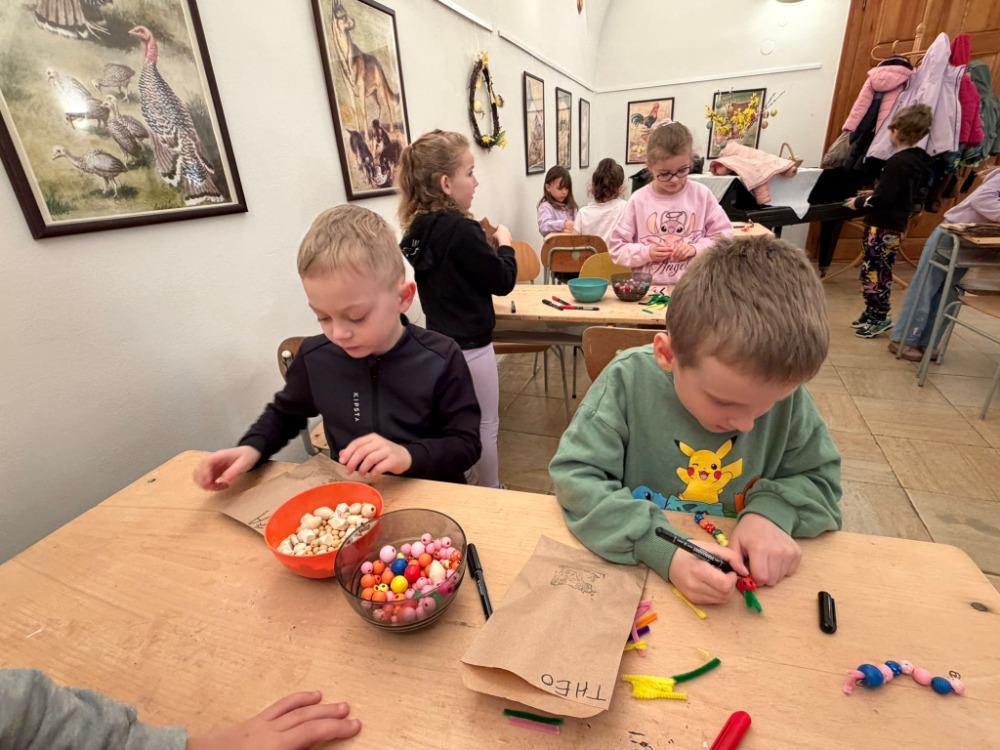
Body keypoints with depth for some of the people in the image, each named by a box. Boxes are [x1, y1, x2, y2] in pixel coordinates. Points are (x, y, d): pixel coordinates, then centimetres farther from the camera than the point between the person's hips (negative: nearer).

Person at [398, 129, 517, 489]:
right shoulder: (462, 230, -23)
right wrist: (505, 243, 2)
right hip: (470, 348, -8)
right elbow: (503, 281, -14)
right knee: (485, 426, 10)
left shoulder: (419, 229, 1)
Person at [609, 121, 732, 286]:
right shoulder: (639, 200, 0)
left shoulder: (702, 195, 4)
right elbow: (617, 249, 3)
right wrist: (646, 253, -12)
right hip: (648, 287, -1)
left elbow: (724, 236, 9)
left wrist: (697, 248, -8)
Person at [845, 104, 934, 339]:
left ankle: (879, 318, 3)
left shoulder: (898, 162, -19)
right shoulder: (921, 160, 11)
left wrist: (858, 202, -7)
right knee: (878, 271, 15)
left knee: (873, 272, -3)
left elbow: (883, 198, -22)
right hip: (895, 224, 10)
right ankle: (874, 313, 22)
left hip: (882, 226, -10)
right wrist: (873, 194, 19)